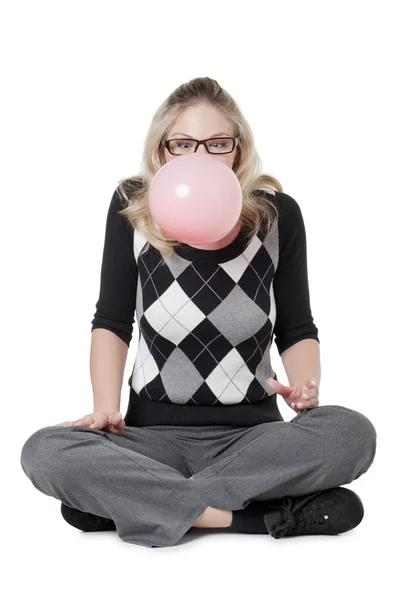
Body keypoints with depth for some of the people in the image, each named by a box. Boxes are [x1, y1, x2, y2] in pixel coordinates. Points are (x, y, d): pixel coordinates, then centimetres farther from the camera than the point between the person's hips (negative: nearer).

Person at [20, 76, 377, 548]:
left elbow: (296, 330, 5)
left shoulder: (277, 214, -3)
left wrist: (304, 385, -17)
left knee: (352, 434, -30)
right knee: (43, 452, -28)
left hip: (252, 434, 0)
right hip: (154, 434, 0)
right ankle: (268, 516, -28)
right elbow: (112, 321, 2)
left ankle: (129, 500, -25)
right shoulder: (131, 208, -4)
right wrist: (105, 406, -15)